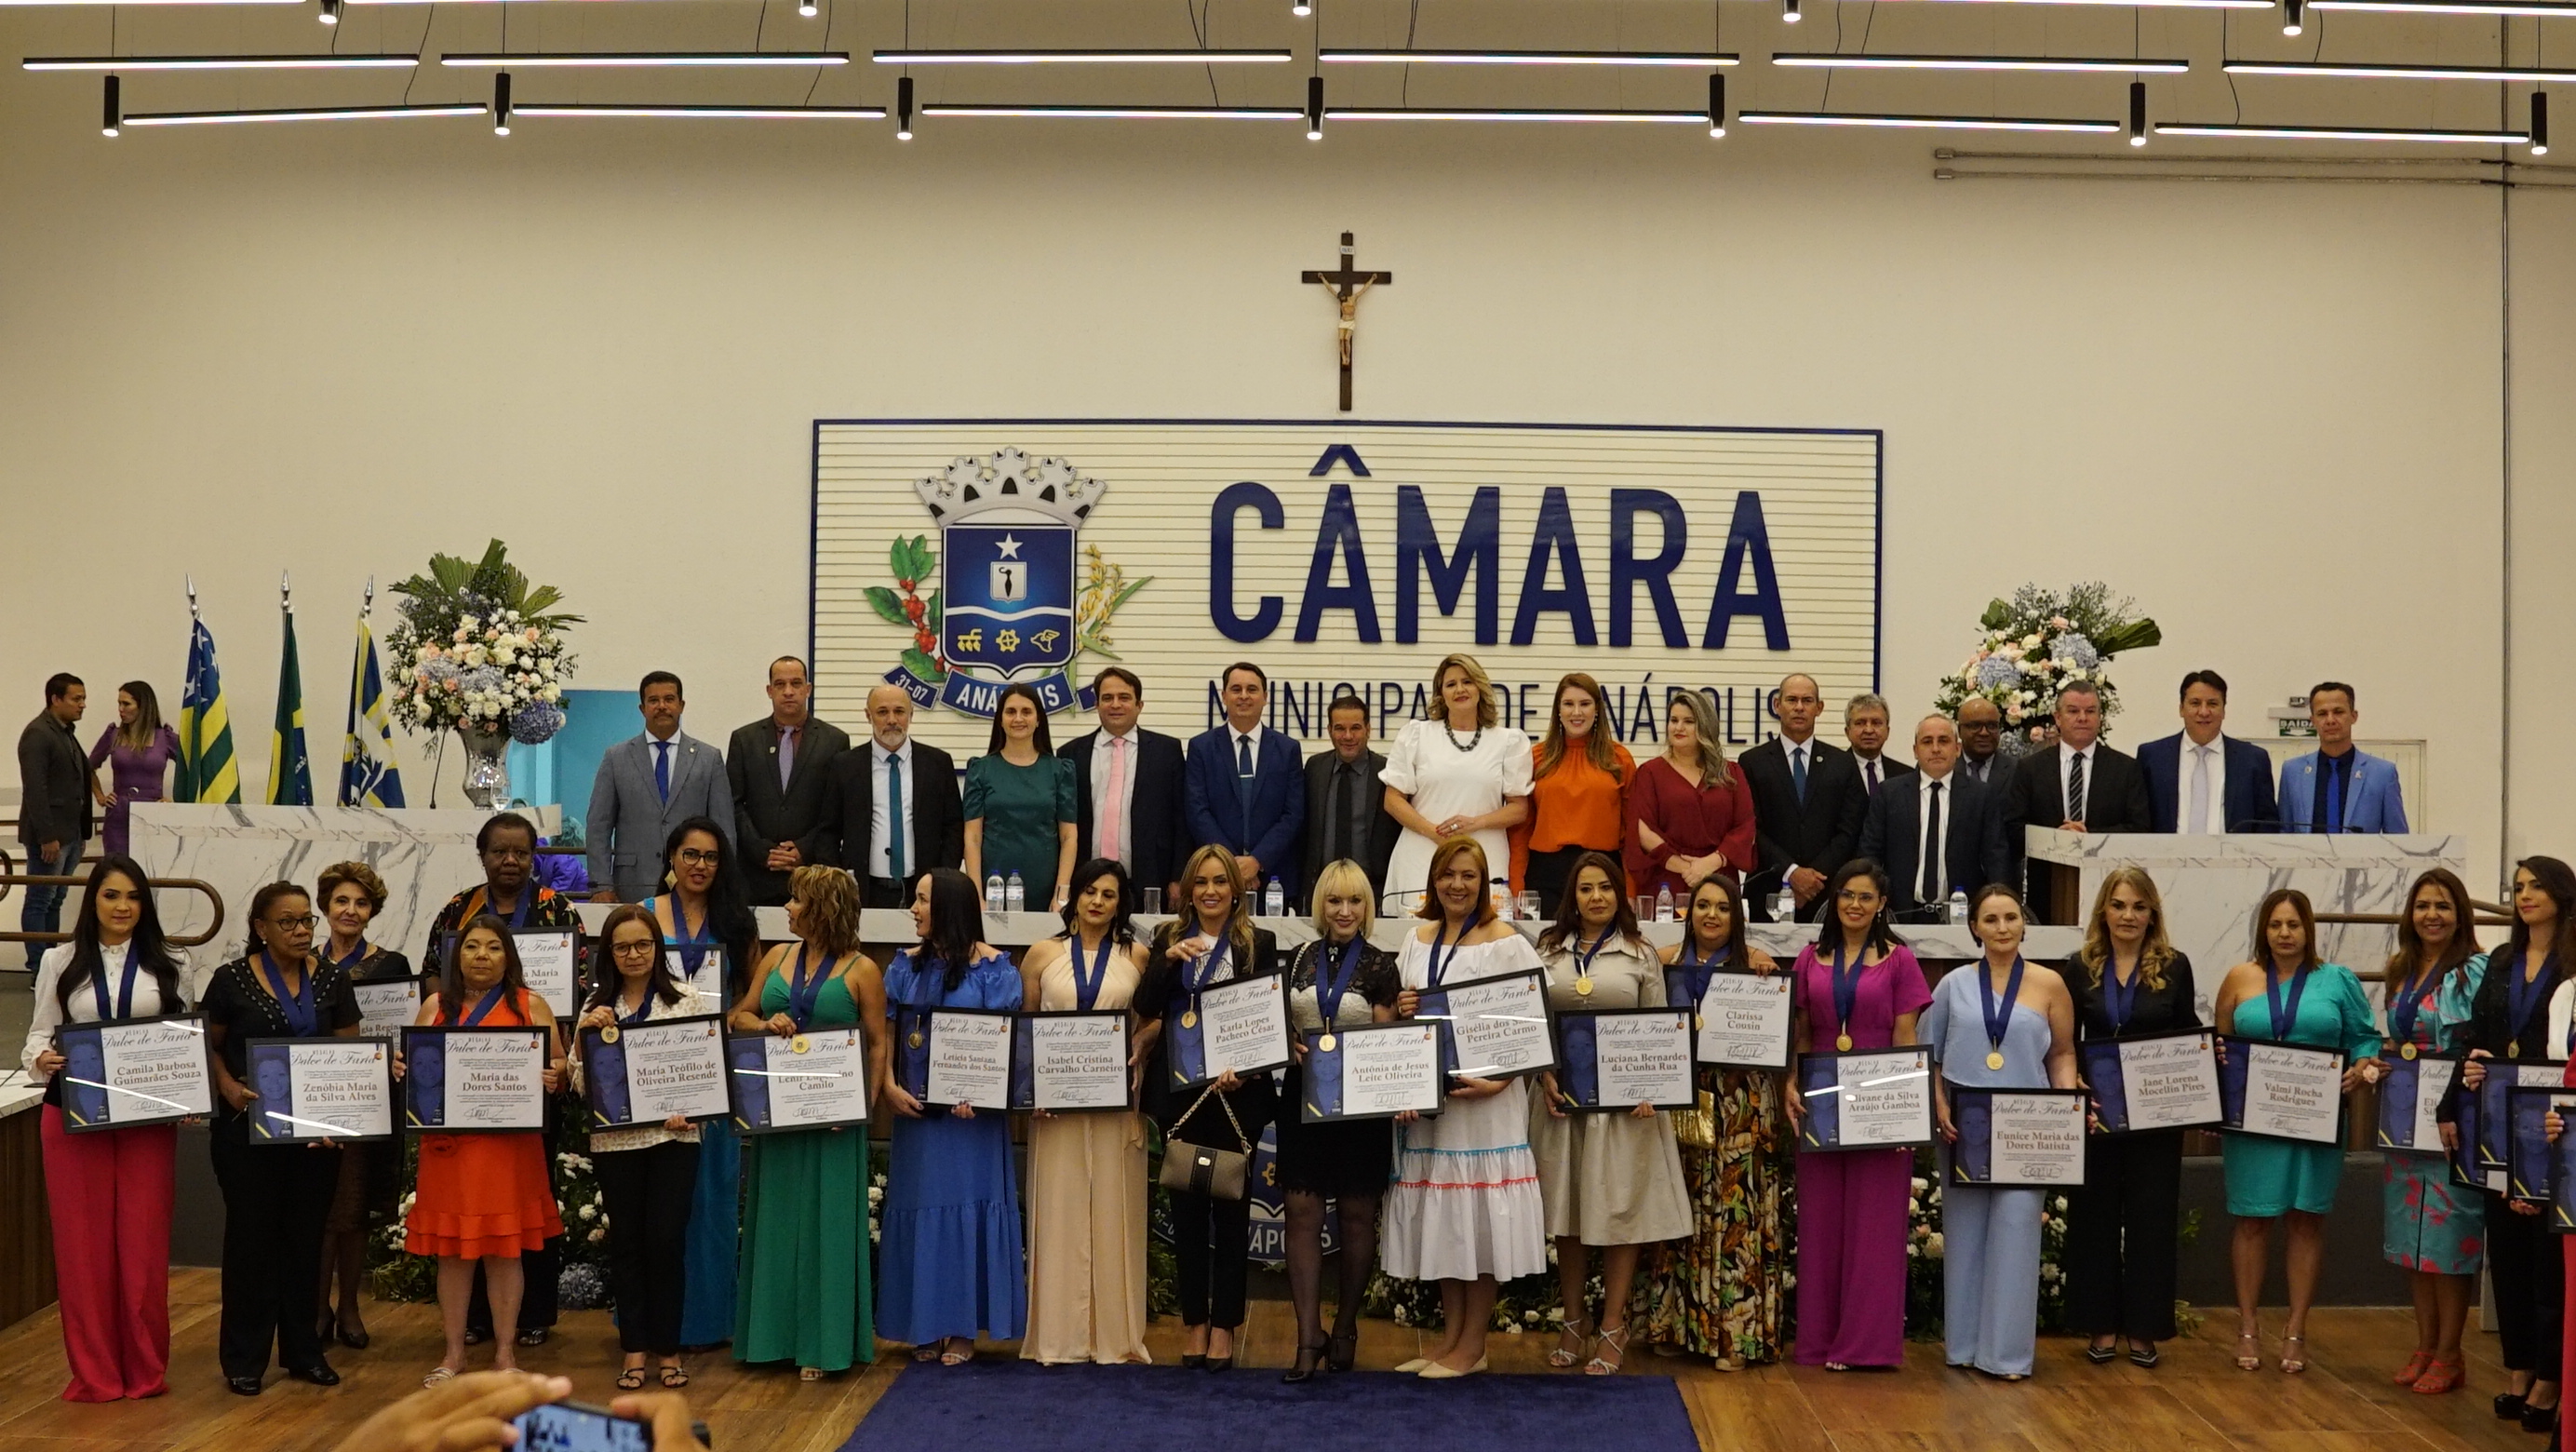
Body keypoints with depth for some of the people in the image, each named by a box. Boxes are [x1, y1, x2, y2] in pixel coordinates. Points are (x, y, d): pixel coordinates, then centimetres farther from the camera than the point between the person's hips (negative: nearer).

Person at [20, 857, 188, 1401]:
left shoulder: (169, 964, 7)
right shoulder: (61, 962, 6)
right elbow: (39, 1033, 5)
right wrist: (41, 1059, -17)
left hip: (148, 1118, 0)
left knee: (144, 1240, 2)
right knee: (83, 1241, 2)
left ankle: (146, 1369, 13)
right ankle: (94, 1372, 10)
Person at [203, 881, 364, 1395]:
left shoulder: (332, 978, 4)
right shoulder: (232, 979, -3)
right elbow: (209, 1045, 4)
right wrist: (227, 1085, -14)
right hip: (247, 1127, -2)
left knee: (305, 1236, 8)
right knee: (251, 1235, 2)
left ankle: (303, 1351, 19)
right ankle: (244, 1358, 11)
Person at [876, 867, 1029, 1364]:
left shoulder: (993, 968, -5)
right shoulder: (907, 965, 9)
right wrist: (890, 1085, -11)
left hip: (971, 1109, -4)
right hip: (917, 1107, 4)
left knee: (968, 1207, 0)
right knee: (919, 1209, 7)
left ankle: (963, 1328, 8)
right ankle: (925, 1326, 15)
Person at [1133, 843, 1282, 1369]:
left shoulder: (1259, 944, 1)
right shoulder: (1167, 939, 8)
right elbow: (1145, 1008, -1)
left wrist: (1245, 1068, -18)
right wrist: (1170, 960, -15)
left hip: (1236, 1091, -2)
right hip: (1179, 1089, 2)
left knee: (1231, 1206, 2)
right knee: (1186, 1206, 5)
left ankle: (1224, 1325, 9)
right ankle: (1195, 1321, 14)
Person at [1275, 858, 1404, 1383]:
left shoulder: (1380, 965, -1)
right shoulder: (1302, 958, 9)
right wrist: (1291, 1044, -4)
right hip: (1302, 1098, 3)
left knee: (1357, 1216, 6)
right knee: (1302, 1213, -3)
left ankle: (1345, 1329, 21)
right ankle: (1308, 1339, -1)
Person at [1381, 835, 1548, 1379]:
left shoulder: (1506, 943, -7)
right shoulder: (1417, 940, 11)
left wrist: (1497, 1082, -23)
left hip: (1484, 1099, -6)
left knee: (1479, 1217, 0)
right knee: (1441, 1219, 11)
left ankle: (1472, 1345, 10)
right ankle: (1450, 1336, 22)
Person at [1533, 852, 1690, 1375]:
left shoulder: (1641, 953, 4)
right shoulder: (1549, 951, 9)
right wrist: (1545, 1076, -7)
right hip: (1563, 1093, 2)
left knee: (1619, 1210, 0)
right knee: (1565, 1210, 7)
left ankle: (1611, 1330, 6)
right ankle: (1574, 1322, 18)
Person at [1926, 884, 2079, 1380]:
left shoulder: (2049, 984, 3)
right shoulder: (1954, 986, 6)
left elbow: (2063, 1054, 7)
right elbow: (1930, 1055, 8)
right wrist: (1940, 1108, -5)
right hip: (1963, 1126, 1)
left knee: (2015, 1230, -4)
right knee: (1965, 1231, 7)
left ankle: (2008, 1349, 2)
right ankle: (1963, 1343, 16)